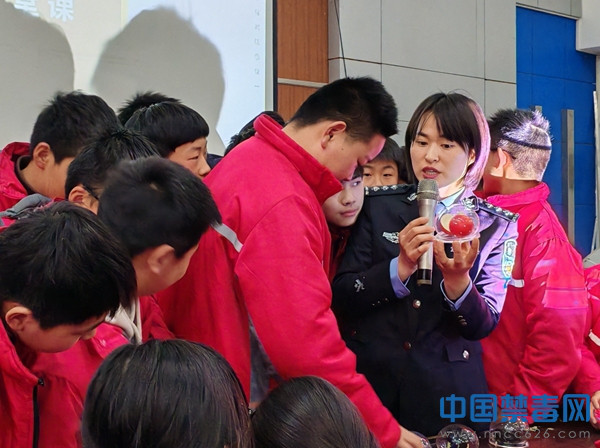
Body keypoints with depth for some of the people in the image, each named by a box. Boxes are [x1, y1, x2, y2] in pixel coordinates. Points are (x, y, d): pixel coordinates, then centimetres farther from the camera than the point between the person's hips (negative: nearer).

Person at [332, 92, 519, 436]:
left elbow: (484, 324, -6)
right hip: (369, 379, 0)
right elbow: (341, 297, -6)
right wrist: (401, 266, -21)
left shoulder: (496, 226, -1)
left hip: (447, 391, 0)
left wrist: (457, 278, -24)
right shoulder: (379, 206, -1)